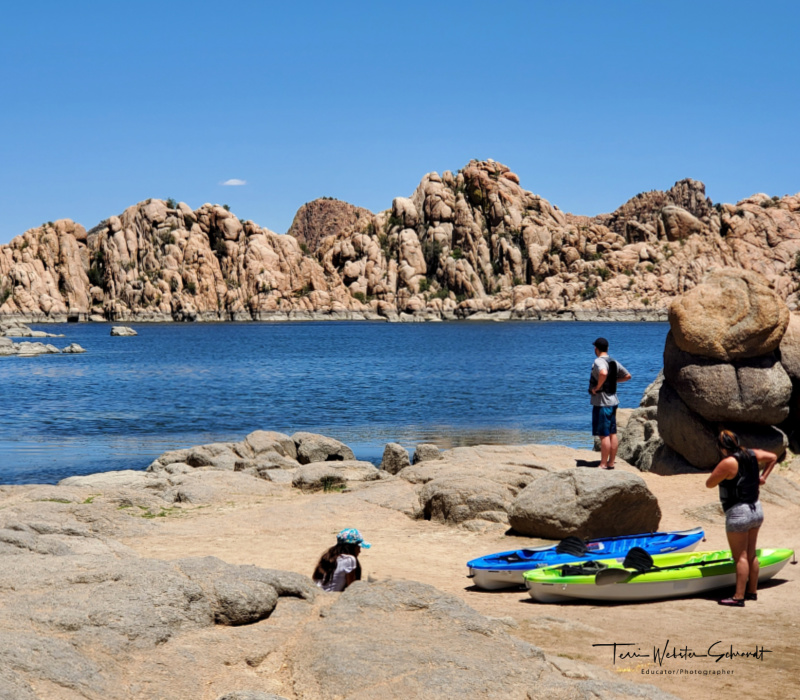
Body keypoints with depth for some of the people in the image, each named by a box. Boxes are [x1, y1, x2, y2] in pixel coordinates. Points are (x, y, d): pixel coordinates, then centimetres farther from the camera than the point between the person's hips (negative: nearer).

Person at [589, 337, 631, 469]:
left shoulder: (599, 361, -15)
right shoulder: (614, 362, 10)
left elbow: (603, 373, -37)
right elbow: (627, 375, 21)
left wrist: (597, 387, -23)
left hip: (602, 403, -9)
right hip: (613, 401, 9)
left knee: (604, 435, -6)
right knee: (612, 434, 11)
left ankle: (603, 465, -3)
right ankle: (611, 463, 17)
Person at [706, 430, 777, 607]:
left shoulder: (728, 462, -19)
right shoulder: (752, 454, 4)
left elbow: (709, 484, -12)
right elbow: (773, 457, 23)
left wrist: (719, 473, 4)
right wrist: (762, 477, 17)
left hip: (738, 513, -8)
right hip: (756, 510, 8)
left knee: (740, 557, -6)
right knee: (751, 555, 16)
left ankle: (739, 597, -5)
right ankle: (752, 592, 24)